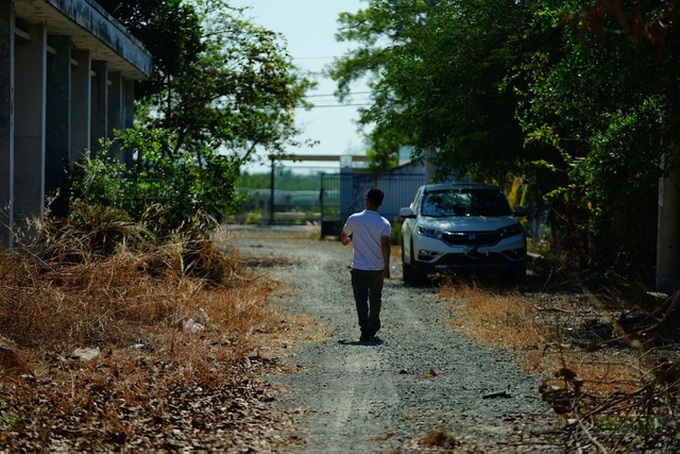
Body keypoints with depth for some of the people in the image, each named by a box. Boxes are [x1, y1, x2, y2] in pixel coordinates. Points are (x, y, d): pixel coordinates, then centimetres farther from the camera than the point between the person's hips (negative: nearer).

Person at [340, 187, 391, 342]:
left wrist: (346, 240, 35)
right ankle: (374, 327, 33)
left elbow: (343, 237, 11)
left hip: (359, 268, -1)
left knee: (361, 300, -2)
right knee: (375, 299, 19)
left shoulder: (354, 219, -5)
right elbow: (385, 245, -17)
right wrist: (386, 267, -17)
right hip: (377, 269, 2)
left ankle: (365, 330, -14)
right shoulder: (384, 223, -7)